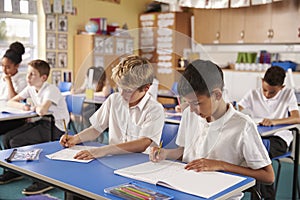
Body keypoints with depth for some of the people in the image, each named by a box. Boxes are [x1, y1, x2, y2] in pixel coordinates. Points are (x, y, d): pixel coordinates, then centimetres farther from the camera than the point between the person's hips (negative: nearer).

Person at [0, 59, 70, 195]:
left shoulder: (51, 90, -18)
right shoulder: (30, 88, 8)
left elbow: (42, 111, -34)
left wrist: (35, 107, -10)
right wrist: (22, 106, -6)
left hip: (55, 127, -8)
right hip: (41, 122, 9)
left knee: (16, 142, -19)